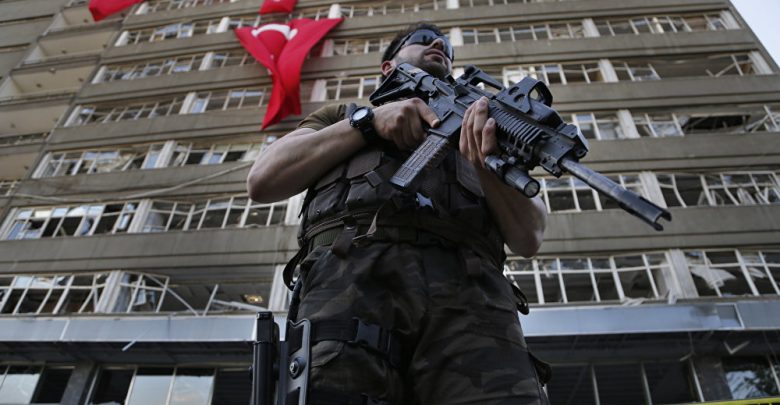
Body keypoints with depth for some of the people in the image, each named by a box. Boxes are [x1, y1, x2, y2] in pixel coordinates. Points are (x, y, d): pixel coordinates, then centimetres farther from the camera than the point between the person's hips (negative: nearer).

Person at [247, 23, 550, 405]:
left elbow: (528, 238, 16)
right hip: (351, 276, 0)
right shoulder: (342, 115, 30)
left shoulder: (480, 123, 32)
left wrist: (491, 163, -5)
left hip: (467, 289, 1)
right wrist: (368, 120, 6)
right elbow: (262, 181, 13)